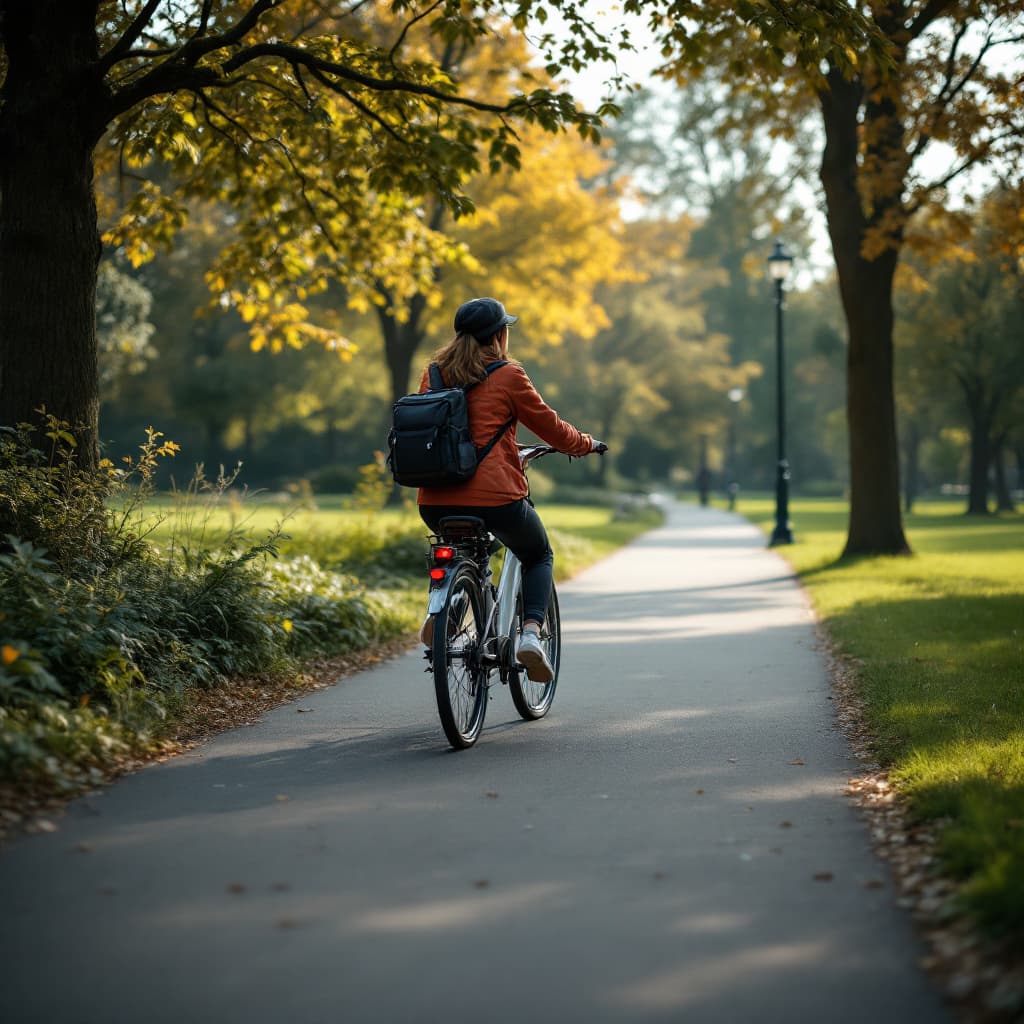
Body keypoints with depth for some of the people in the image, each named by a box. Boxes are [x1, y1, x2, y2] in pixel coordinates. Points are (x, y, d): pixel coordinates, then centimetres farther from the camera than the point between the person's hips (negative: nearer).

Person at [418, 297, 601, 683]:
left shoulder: (434, 373, 10)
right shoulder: (507, 375, -3)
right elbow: (551, 427, 4)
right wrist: (586, 444, 24)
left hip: (435, 504, 4)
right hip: (496, 498, -4)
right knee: (539, 556, 23)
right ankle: (530, 633, 0)